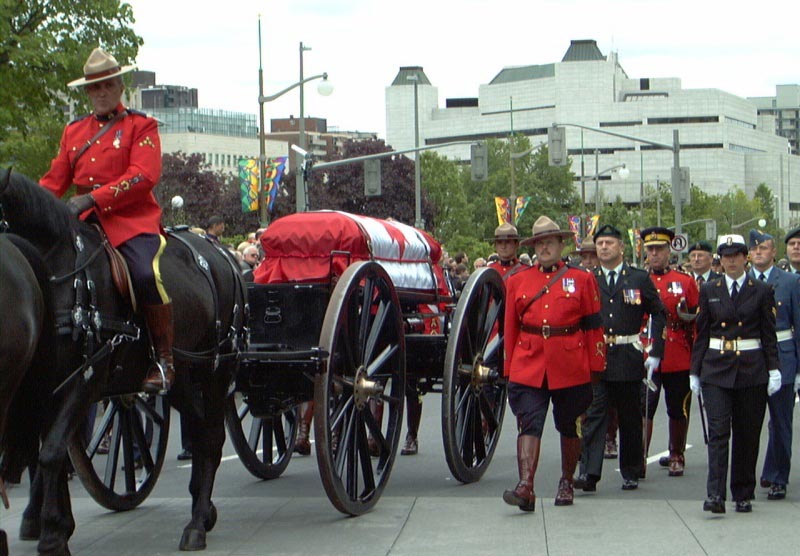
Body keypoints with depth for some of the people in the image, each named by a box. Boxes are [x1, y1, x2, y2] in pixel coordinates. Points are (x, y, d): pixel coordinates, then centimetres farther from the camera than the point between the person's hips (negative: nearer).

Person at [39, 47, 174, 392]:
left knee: (146, 274, -31)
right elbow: (54, 180, 18)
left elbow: (145, 176, -11)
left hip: (132, 218, -6)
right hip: (85, 221, 6)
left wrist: (92, 198, -21)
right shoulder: (74, 131, 21)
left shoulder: (141, 126, 4)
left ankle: (164, 360, -18)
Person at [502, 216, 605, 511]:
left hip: (571, 368, 0)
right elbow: (510, 327, 10)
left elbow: (593, 325, 5)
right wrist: (508, 369, 8)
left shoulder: (582, 279, 4)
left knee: (569, 426, 12)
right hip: (528, 365, 0)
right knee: (528, 425, -12)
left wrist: (595, 366, 2)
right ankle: (525, 487, -21)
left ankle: (567, 484, 26)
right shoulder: (517, 280, 8)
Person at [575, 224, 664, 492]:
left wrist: (655, 353, 0)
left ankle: (631, 473, 18)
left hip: (629, 359, 0)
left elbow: (658, 314, 7)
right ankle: (589, 473, -15)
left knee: (630, 418, 8)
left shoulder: (639, 278, 4)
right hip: (595, 358, 0)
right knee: (594, 414, -9)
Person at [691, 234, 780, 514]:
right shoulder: (709, 291, 7)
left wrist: (774, 370, -4)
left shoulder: (761, 291, 4)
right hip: (716, 370, 0)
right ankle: (715, 495, -17)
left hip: (752, 370, 0)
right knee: (718, 430, -11)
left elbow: (769, 334, 4)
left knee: (747, 435, 5)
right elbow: (701, 334, 9)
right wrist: (695, 372, 6)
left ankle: (744, 495, 15)